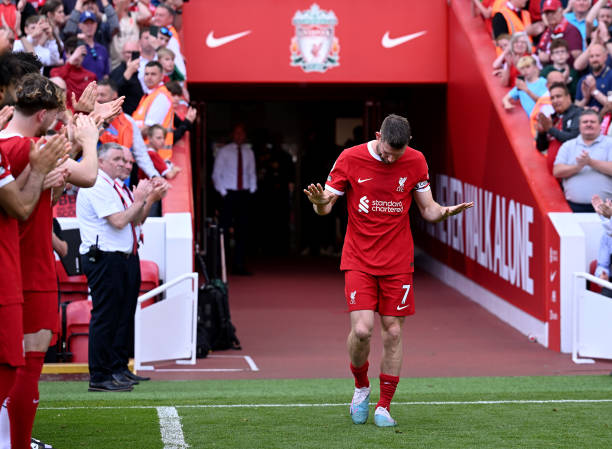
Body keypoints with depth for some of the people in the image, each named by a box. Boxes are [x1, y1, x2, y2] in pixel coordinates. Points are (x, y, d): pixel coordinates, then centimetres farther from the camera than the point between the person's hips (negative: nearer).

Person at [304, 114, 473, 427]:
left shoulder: (415, 162, 0)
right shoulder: (350, 159, -6)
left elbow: (428, 210, 7)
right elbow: (325, 206, 0)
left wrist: (447, 211, -16)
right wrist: (320, 202, -25)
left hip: (398, 261, 2)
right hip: (359, 259, -2)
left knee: (393, 332, -1)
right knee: (362, 330, -14)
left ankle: (384, 407, 11)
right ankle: (361, 386, 16)